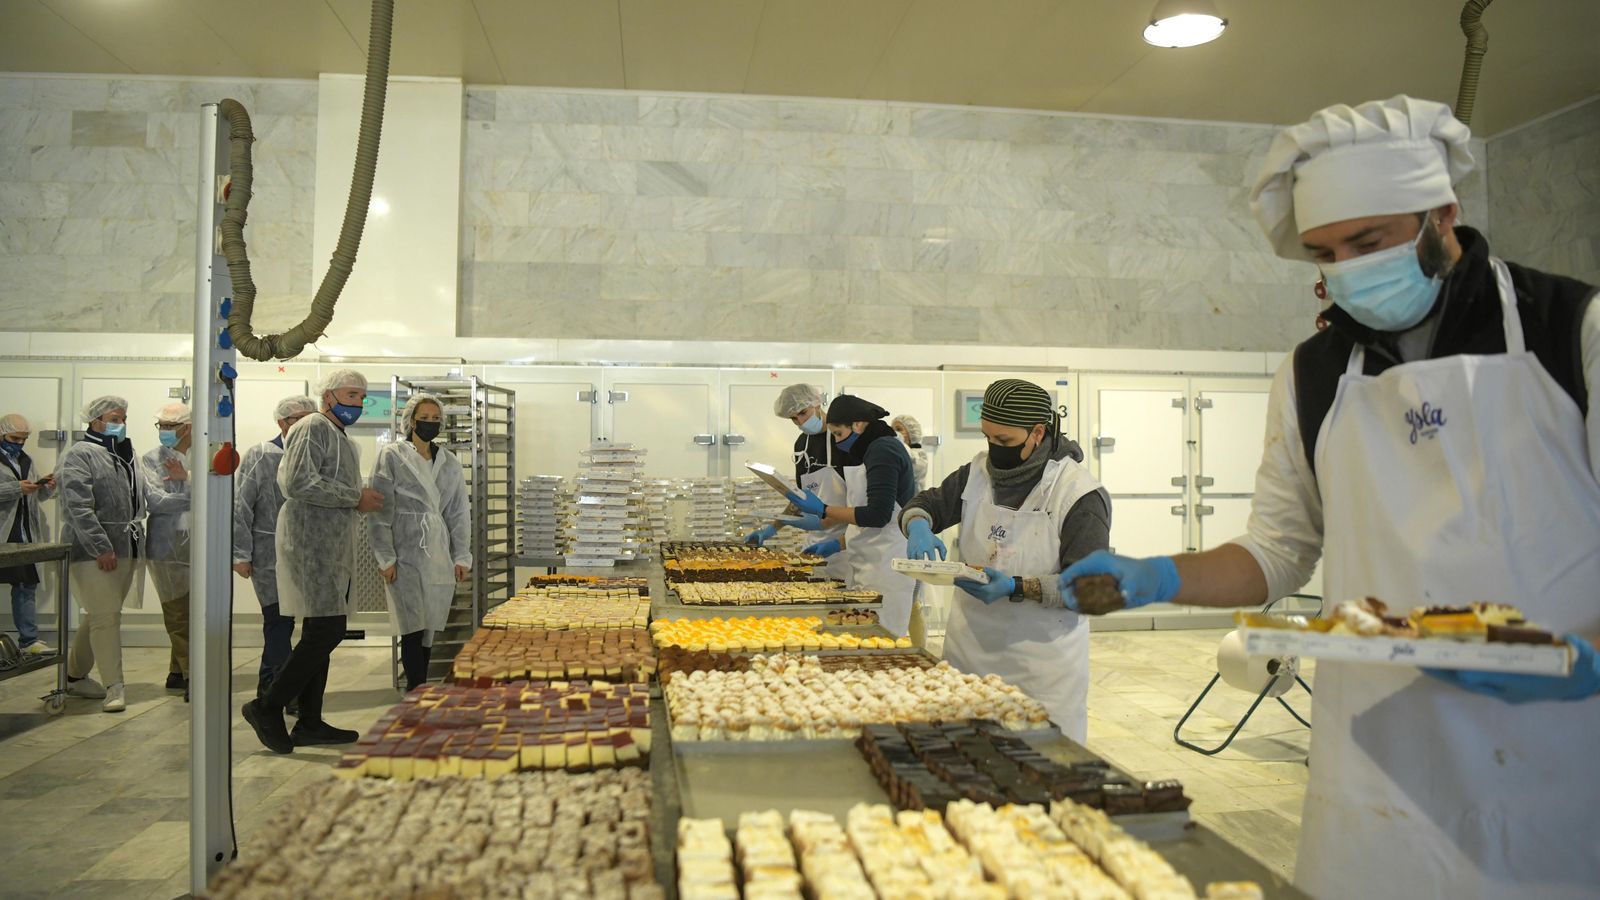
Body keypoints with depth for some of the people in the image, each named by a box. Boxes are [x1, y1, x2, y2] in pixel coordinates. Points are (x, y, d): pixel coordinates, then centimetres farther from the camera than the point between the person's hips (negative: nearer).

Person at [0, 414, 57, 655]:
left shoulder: (26, 460, 19)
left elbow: (36, 496, 20)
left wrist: (48, 488, 1)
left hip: (25, 535, 6)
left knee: (27, 586, 6)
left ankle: (29, 640, 10)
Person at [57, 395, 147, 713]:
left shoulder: (125, 456, 19)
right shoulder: (79, 455, -7)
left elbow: (139, 500, 24)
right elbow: (79, 507, -16)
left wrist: (139, 543, 13)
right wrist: (101, 547, -21)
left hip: (126, 550, 8)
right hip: (94, 552, -8)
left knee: (100, 616, 14)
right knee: (106, 617, -9)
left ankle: (75, 676, 29)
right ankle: (114, 687, -6)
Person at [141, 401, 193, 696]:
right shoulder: (151, 459, 4)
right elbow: (155, 500, -8)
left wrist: (187, 477, -18)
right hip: (169, 547, -3)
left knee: (194, 613, 9)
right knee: (180, 614, -2)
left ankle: (178, 672, 23)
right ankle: (192, 677, 4)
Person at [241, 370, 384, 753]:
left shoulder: (345, 441, 22)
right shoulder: (312, 429, -8)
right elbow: (298, 482, -21)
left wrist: (363, 501, 9)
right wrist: (355, 497, -16)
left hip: (334, 550, 10)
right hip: (311, 546, -10)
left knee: (319, 634, 11)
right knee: (327, 630, -14)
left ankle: (309, 722, 17)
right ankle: (267, 708, -3)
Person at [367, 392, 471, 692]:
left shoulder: (450, 463, 13)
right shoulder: (391, 456, 0)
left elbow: (458, 513, 14)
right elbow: (380, 510, -4)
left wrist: (462, 556, 7)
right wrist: (386, 558, -9)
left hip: (439, 555, 4)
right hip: (405, 554, -4)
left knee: (429, 629, 6)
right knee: (413, 630, -8)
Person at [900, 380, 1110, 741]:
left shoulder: (1079, 494, -13)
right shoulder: (978, 473, 5)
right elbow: (927, 503, 14)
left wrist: (1018, 588, -27)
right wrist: (917, 525, -11)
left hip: (1043, 661, -5)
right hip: (969, 648, 5)